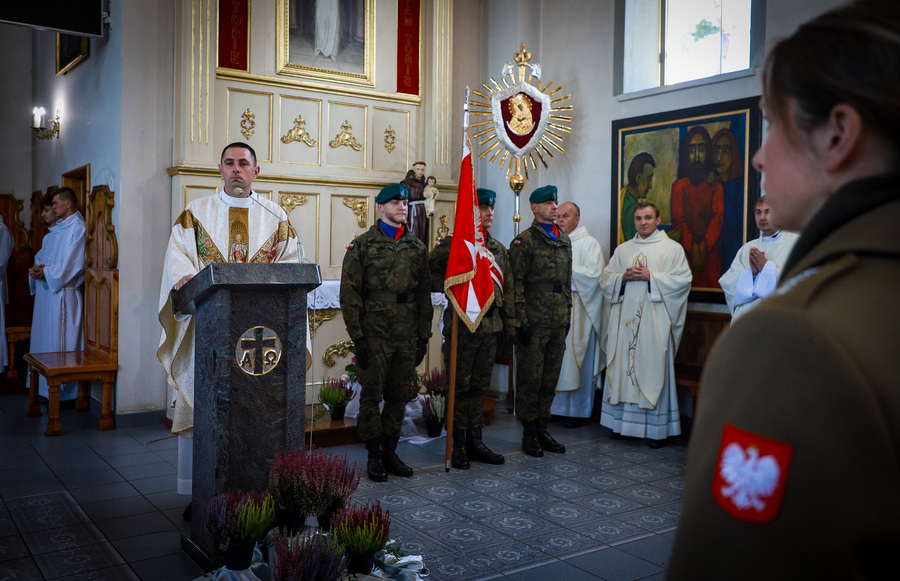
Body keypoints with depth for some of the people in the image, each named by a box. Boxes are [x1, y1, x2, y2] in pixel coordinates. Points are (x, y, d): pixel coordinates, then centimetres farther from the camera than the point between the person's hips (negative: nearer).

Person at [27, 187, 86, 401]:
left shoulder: (78, 228, -10)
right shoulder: (55, 229, 18)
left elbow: (75, 265, -18)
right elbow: (42, 256, 20)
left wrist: (47, 272, -15)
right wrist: (37, 269, -1)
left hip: (63, 293, -10)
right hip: (46, 290, 10)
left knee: (59, 340, -7)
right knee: (44, 337, 12)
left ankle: (62, 391, 0)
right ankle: (46, 388, 20)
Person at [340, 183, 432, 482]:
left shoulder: (417, 247, 10)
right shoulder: (362, 245, -2)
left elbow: (424, 294, 12)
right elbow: (349, 294, -5)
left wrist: (424, 337, 7)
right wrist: (357, 337, -10)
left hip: (407, 337, 4)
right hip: (374, 336, -4)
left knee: (399, 397, 10)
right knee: (371, 396, 3)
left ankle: (390, 451, 23)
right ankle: (374, 456, 15)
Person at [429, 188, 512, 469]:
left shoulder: (498, 249, 14)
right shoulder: (451, 245, -5)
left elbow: (507, 290, 17)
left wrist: (509, 325, 14)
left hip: (490, 327, 6)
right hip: (461, 326, -6)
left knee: (480, 387, 13)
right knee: (460, 387, 2)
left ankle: (475, 442, 23)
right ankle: (459, 446, 13)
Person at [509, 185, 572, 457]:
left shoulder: (564, 240, 15)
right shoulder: (524, 241, -6)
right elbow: (516, 284, -10)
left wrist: (567, 315, 17)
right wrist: (521, 320, -15)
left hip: (558, 323, 7)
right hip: (534, 323, -6)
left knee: (550, 378, 11)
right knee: (530, 379, 1)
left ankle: (542, 428, 23)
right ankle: (529, 434, 12)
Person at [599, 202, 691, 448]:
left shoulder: (672, 248, 5)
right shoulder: (622, 249, 17)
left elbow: (683, 279, -5)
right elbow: (605, 278, 14)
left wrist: (651, 277, -13)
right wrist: (623, 277, -6)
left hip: (654, 322, -4)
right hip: (625, 320, 4)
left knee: (653, 370, -4)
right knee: (622, 368, 3)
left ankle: (657, 428, 1)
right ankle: (622, 421, 12)